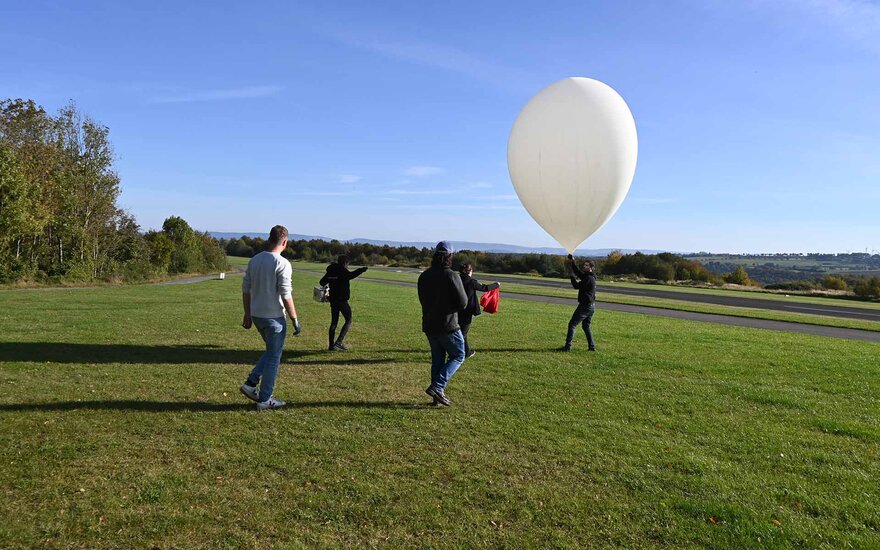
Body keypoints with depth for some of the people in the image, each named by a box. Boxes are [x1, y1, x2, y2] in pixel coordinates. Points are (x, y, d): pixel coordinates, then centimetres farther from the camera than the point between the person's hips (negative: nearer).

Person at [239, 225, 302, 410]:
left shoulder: (254, 260, 6)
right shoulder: (282, 264, -15)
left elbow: (246, 290, 10)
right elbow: (286, 296, -17)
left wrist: (247, 315, 17)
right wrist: (295, 320, -10)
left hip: (256, 316, 7)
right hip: (274, 317, -7)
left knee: (271, 352, 24)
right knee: (274, 357, 6)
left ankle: (250, 384, 14)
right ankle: (265, 399, 12)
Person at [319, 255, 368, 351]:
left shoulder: (330, 271, 10)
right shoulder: (342, 271, -11)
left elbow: (322, 282, 21)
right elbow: (351, 275, -34)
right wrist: (362, 270, -39)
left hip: (333, 300, 7)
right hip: (342, 300, -7)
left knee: (334, 322, 11)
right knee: (348, 321, 2)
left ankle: (332, 345, 11)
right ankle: (339, 341, -10)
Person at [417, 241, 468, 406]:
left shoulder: (424, 276, 5)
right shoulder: (452, 276, -16)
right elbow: (463, 303, -14)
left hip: (429, 325, 6)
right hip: (448, 326, -6)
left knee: (437, 359, 16)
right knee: (458, 356, 9)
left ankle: (438, 395, 18)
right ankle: (437, 387, -5)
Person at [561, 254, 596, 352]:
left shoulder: (589, 278, -17)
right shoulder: (587, 276, 12)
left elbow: (577, 286, -18)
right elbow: (578, 272, 19)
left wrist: (571, 276, -10)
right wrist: (572, 263, 9)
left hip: (585, 305, -10)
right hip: (591, 306, 10)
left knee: (572, 324, -8)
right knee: (586, 326, 19)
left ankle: (568, 346, -11)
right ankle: (592, 346, 18)